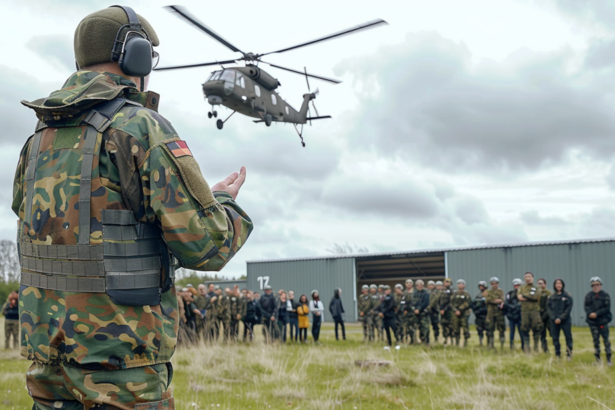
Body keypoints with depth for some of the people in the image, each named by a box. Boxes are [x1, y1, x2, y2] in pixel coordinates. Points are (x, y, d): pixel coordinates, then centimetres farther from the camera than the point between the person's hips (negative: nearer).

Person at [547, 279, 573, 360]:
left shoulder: (568, 296, 2)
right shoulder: (551, 297, 9)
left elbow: (568, 308, -4)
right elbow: (548, 309, 6)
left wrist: (560, 318, -12)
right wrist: (554, 318, -7)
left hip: (565, 320, -2)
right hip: (554, 321, 3)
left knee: (568, 337, -5)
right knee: (555, 338, 3)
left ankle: (569, 354, 2)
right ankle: (557, 355, 11)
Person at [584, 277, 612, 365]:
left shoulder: (605, 295, 0)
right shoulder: (588, 296, 6)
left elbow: (607, 308, -7)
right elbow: (586, 307, 2)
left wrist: (596, 314, -16)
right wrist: (590, 313, -18)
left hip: (603, 321, -2)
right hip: (592, 322, 2)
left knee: (606, 340, -3)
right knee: (596, 340, 7)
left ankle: (608, 359, 3)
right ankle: (598, 359, 13)